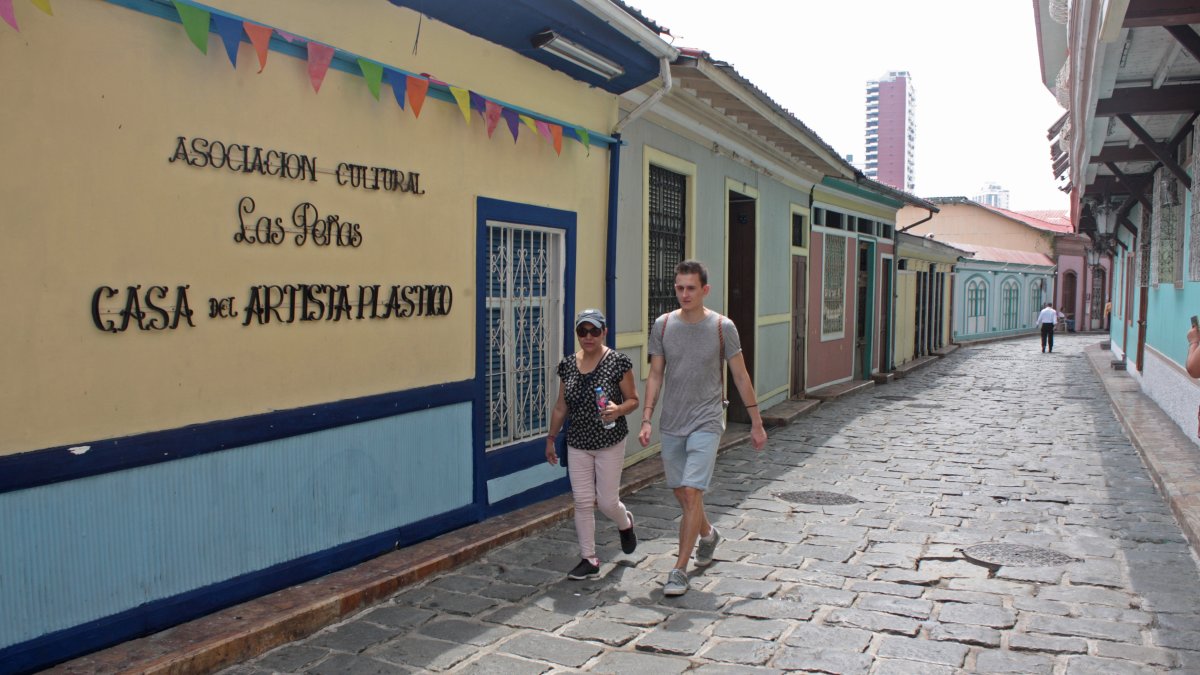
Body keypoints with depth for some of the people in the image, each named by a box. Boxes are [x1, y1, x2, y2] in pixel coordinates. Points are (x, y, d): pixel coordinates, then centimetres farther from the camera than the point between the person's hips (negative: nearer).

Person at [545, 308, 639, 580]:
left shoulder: (618, 362, -10)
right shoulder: (568, 364, 4)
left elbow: (633, 400, -5)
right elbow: (561, 406, 12)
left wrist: (618, 410, -26)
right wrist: (551, 438, 15)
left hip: (610, 443, -3)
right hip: (577, 444, 4)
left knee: (607, 501, 2)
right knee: (583, 502, 3)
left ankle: (625, 523, 38)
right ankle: (589, 560, 14)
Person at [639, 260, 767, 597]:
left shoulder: (722, 327, -6)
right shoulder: (663, 325, 1)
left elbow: (740, 376, 0)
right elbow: (655, 375, 5)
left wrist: (756, 422, 2)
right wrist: (647, 418, -3)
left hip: (706, 422, -3)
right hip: (671, 423, 4)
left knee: (692, 492, -11)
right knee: (680, 492, 13)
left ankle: (679, 569, -1)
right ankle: (708, 534, 43)